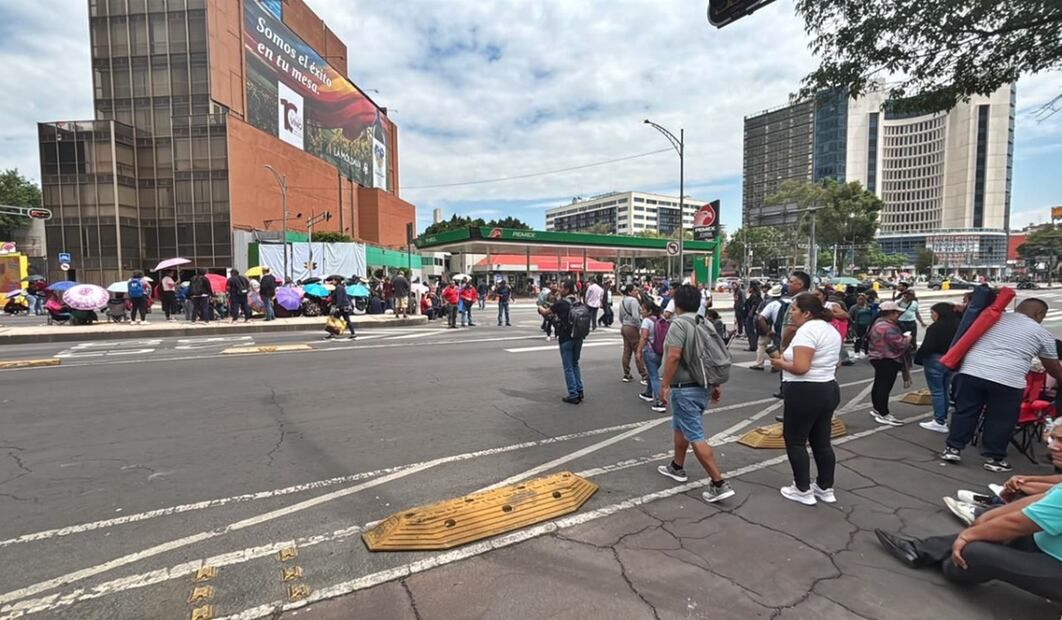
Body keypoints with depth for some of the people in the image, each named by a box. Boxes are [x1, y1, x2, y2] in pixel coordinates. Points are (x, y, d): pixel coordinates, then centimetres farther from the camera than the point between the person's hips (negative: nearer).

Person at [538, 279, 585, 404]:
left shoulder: (561, 303, -12)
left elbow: (545, 312, 2)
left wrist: (541, 308, 24)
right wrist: (554, 314, 27)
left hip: (566, 339, -6)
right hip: (578, 338, 6)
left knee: (568, 368, 3)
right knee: (575, 365, 20)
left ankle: (573, 395, 6)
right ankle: (579, 392, 21)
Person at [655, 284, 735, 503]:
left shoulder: (679, 323, -15)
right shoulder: (706, 324, 10)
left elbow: (674, 356, -25)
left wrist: (664, 385, -19)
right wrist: (715, 385, 21)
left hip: (685, 388, -9)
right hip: (702, 386, 9)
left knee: (695, 436, -5)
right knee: (680, 427, 23)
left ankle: (719, 484, -4)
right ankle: (677, 467, 36)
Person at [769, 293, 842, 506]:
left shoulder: (807, 330, -19)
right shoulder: (831, 329, 13)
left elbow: (800, 367, -26)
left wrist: (780, 363, -9)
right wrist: (788, 358, 14)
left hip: (805, 393, -10)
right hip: (828, 389, 10)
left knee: (795, 441, 4)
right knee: (822, 442, 17)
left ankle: (803, 491, 13)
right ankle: (825, 489, 27)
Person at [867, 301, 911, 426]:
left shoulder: (878, 323, 11)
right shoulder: (888, 327, -24)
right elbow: (900, 344, -23)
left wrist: (902, 337, 14)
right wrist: (908, 339, -3)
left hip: (878, 358, 11)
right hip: (887, 361, -11)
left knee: (879, 384, 17)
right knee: (885, 387, -7)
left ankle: (877, 409, 28)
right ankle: (884, 415, -3)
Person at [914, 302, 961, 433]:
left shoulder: (935, 327, -20)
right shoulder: (956, 325, 6)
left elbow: (927, 347, -22)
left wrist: (918, 358, -9)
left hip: (935, 361, -8)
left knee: (937, 392, -2)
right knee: (945, 390, 18)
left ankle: (940, 422, 2)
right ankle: (943, 418, 28)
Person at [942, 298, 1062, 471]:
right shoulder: (1042, 333, 12)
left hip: (971, 372, 2)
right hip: (1007, 381, -2)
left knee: (964, 412, 12)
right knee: (1000, 421, 11)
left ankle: (953, 448, 16)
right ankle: (995, 458, 20)